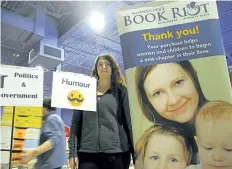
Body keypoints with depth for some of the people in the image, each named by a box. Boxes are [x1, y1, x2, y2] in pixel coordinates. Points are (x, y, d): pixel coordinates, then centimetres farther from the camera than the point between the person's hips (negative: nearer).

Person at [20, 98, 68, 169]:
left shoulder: (51, 119, -13)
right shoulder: (55, 118, 19)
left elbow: (54, 139, -27)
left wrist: (34, 152, -36)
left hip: (51, 163, -11)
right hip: (54, 162, 11)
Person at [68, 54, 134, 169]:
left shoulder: (121, 91, 6)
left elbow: (129, 121, 2)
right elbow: (76, 122, 8)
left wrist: (135, 151, -2)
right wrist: (73, 152, 1)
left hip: (116, 152, -1)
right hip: (88, 152, 1)